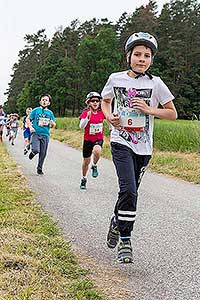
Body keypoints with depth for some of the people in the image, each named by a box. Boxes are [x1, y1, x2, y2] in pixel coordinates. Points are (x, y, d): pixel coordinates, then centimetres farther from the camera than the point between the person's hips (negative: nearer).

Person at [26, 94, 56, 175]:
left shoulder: (50, 113, 11)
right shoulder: (36, 110, 2)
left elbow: (54, 125, 18)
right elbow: (28, 119, 8)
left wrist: (52, 123, -5)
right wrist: (30, 127, -7)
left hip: (45, 135, 3)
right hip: (35, 133, -3)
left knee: (43, 153, 5)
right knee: (36, 150, -21)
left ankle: (39, 168, 21)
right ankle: (32, 152, 16)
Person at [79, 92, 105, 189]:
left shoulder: (101, 112, -6)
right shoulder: (85, 113, -12)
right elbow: (81, 126, -25)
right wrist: (88, 117, -39)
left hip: (99, 139, 0)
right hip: (88, 140, 0)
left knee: (97, 151, -34)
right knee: (86, 160, 12)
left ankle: (94, 166, -2)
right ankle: (83, 179, 36)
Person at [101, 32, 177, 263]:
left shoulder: (155, 83, -2)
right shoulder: (116, 79, 0)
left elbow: (173, 114, 2)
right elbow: (105, 101, 19)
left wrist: (149, 109, -13)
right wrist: (109, 116, -2)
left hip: (143, 147, 2)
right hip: (121, 142, -2)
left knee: (130, 192, 12)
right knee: (128, 190, -19)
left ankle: (116, 223, 40)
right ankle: (125, 240, -6)